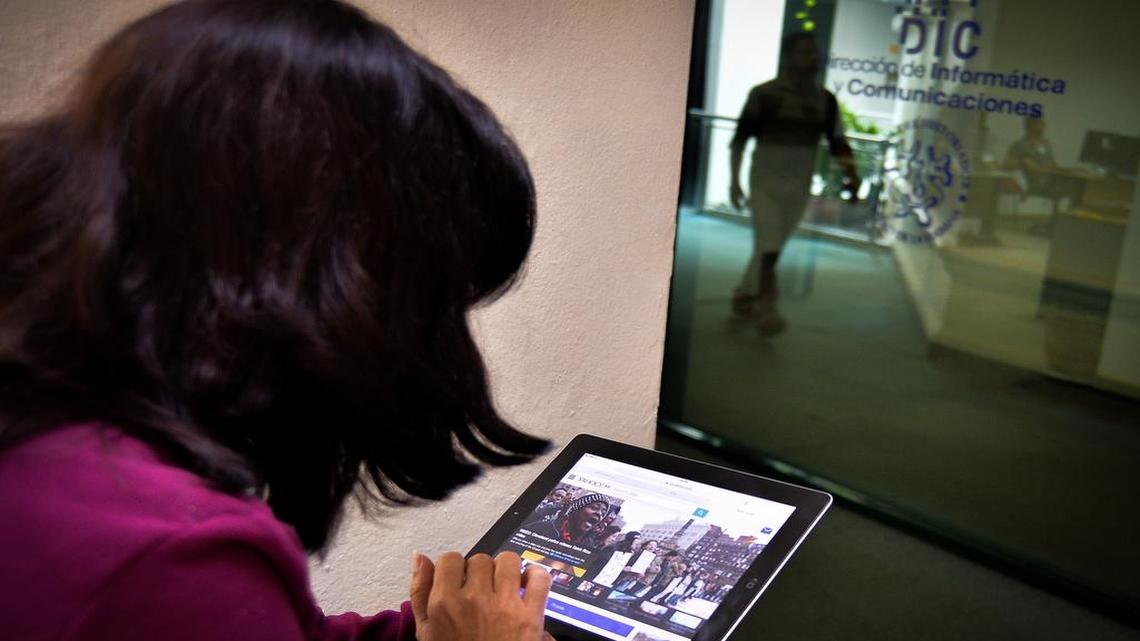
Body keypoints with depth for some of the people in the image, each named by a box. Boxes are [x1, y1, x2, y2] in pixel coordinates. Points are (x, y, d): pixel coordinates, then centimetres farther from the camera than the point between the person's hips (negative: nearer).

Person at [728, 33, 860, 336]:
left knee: (771, 245, 13)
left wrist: (851, 174, -18)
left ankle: (744, 297, 29)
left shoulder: (826, 100, 2)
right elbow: (740, 138, -2)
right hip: (765, 182, -4)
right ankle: (767, 310, -11)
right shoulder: (764, 94, -8)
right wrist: (734, 180, -5)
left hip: (799, 187, 4)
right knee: (768, 245, -14)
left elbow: (837, 142, 0)